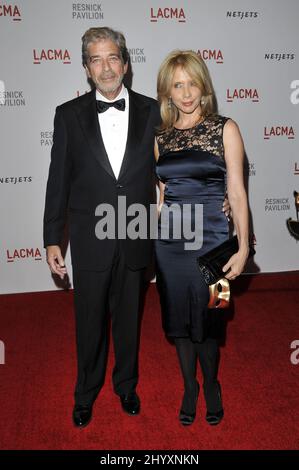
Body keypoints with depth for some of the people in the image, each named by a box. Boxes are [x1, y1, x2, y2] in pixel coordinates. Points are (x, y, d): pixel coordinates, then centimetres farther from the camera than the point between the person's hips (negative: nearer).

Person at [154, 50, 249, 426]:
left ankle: (211, 385, 32)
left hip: (210, 236, -3)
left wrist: (243, 247, -9)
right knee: (178, 319, 11)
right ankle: (189, 387, 32)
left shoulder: (224, 128, -1)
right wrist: (148, 238, 11)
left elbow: (236, 191, -5)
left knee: (206, 320, 5)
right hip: (169, 238, 3)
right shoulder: (160, 136, 8)